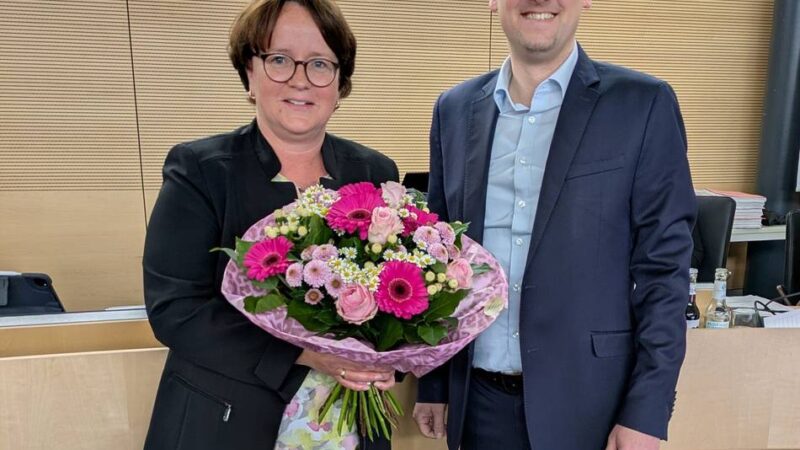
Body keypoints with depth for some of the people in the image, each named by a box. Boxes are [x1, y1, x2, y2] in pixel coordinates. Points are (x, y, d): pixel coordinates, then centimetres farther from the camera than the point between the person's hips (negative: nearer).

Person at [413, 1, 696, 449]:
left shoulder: (644, 105, -7)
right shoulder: (455, 109, 2)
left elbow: (663, 269, -6)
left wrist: (645, 413, -9)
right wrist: (432, 382, 7)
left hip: (587, 403, -2)